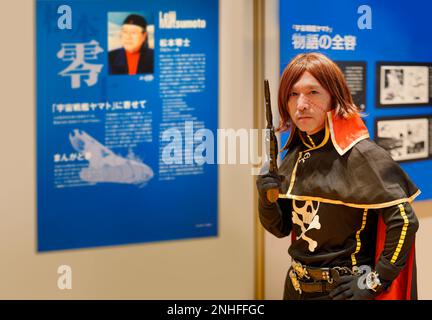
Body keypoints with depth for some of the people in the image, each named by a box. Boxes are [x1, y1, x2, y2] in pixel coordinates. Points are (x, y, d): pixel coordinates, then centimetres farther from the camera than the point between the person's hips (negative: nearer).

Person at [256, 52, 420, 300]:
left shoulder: (359, 153, -17)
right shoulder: (296, 155, 2)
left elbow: (404, 221, -20)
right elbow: (281, 228, 9)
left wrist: (375, 282, -17)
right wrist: (267, 198, -9)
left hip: (343, 290, -6)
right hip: (296, 288, 6)